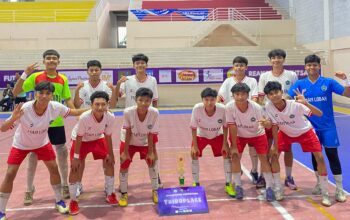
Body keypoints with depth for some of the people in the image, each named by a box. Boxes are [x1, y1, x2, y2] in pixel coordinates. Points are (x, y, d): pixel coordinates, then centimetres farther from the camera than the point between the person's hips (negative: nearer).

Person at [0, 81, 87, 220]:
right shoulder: (24, 109, -37)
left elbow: (73, 112, -8)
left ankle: (59, 201, 25)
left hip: (42, 143, 3)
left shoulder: (55, 107, -28)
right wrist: (13, 119, -54)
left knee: (54, 169, 2)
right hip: (21, 144, -3)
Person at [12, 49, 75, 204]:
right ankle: (29, 190, 18)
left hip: (57, 123, 2)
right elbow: (15, 92, -8)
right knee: (33, 155, 4)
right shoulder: (36, 77, -5)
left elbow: (68, 100, 7)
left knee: (62, 152, 10)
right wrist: (25, 74, -20)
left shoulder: (63, 79, 1)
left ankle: (64, 185, 28)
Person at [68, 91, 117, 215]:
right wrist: (76, 157, -20)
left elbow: (108, 136, -11)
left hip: (98, 139, 4)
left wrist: (110, 154, -4)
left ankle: (110, 194, 21)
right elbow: (79, 138, -24)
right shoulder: (84, 117, -38)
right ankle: (73, 201, 5)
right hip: (81, 140, -3)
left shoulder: (110, 117, -28)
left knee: (109, 162, 1)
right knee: (76, 167, -12)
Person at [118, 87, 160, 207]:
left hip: (145, 142, 1)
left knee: (152, 161, 1)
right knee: (124, 165, -1)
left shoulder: (154, 113, -31)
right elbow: (128, 133, -22)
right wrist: (125, 152, -17)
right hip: (129, 142, -1)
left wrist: (151, 152, -14)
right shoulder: (128, 112, -35)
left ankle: (155, 191, 23)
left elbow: (151, 134, -20)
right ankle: (124, 194, 21)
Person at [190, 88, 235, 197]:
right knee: (194, 155, -12)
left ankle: (228, 185, 6)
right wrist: (194, 146, -18)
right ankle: (196, 184, 7)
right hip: (201, 135, 0)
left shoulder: (222, 109, -32)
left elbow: (225, 127, -15)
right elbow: (194, 128, -19)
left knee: (227, 154, -9)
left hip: (217, 135, 1)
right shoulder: (197, 109, -33)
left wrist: (225, 144, -14)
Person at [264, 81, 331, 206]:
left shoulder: (295, 105, -35)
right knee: (274, 156, -10)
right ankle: (278, 189, 7)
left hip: (305, 132, -2)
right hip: (285, 133, 3)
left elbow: (319, 114, -37)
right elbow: (274, 127, -16)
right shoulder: (269, 107, -27)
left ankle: (325, 194, 2)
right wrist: (275, 146, -14)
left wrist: (305, 103, -54)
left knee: (320, 158, -12)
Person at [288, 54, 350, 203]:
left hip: (328, 126, -2)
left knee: (332, 155, -2)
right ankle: (319, 183, 31)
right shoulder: (300, 84, -1)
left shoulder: (328, 82, -5)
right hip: (311, 126, 2)